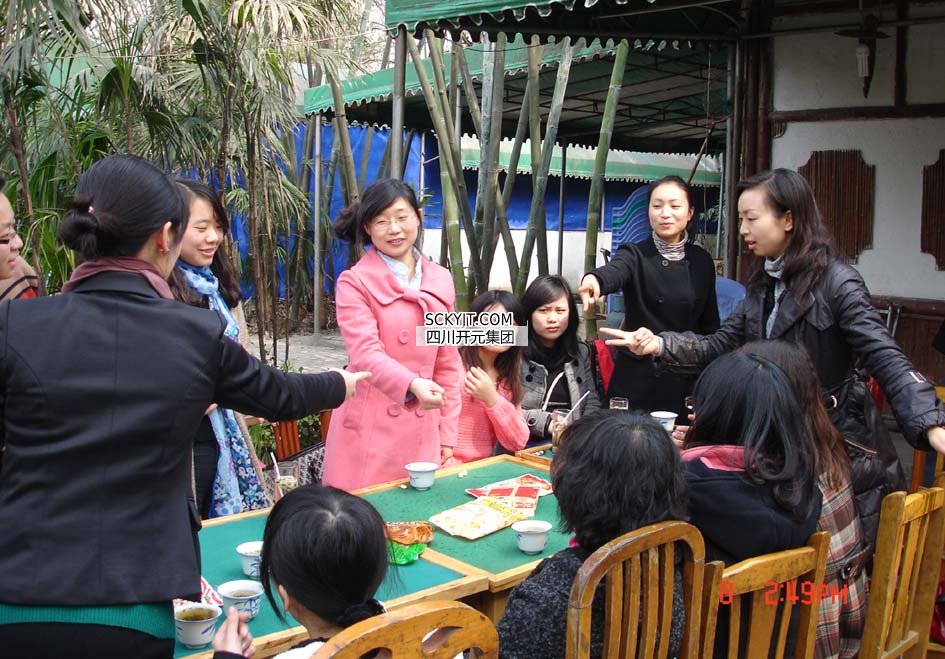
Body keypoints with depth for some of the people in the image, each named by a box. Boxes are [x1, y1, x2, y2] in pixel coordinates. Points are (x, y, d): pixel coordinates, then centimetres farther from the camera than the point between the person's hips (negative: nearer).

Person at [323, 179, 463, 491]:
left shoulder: (441, 280, 10)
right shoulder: (354, 283, -4)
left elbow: (448, 362, 13)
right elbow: (366, 353, -17)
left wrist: (447, 435, 10)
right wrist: (413, 384, -35)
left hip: (422, 431, 4)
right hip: (369, 433, -4)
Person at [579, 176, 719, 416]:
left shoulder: (702, 261, 7)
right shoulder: (636, 255, -4)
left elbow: (710, 323, 12)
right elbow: (614, 271, -27)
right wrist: (594, 279, -51)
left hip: (686, 381, 3)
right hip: (638, 381, -3)